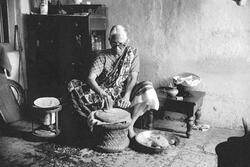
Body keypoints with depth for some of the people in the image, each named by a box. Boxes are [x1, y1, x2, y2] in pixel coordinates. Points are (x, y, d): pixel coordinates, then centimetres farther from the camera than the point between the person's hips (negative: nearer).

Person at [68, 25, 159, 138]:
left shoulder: (132, 54, 0)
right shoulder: (103, 56, -3)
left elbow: (133, 78, -9)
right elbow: (91, 78, -15)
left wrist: (126, 96, -26)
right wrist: (101, 93, -34)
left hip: (125, 92, 0)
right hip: (105, 93, 0)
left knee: (147, 90, -30)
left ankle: (130, 125, -12)